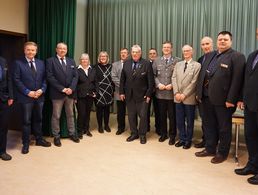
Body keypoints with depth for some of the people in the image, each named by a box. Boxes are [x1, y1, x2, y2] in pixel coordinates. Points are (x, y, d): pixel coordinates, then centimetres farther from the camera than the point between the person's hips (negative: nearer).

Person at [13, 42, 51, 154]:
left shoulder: (41, 63, 9)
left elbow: (44, 79, 8)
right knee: (26, 121, 4)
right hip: (26, 97, -4)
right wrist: (28, 92, -16)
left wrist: (42, 90, -9)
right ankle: (26, 143, 16)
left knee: (38, 119, 15)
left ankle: (39, 139, 28)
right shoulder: (18, 63, -3)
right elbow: (16, 80, -9)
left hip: (39, 96, 4)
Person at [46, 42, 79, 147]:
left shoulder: (71, 61, 12)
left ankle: (72, 133, 25)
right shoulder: (50, 61, -3)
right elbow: (50, 77, -11)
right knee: (56, 116, 5)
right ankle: (56, 136, 16)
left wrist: (71, 88, -10)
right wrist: (62, 89, -17)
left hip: (70, 92, 4)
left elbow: (75, 76, 6)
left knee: (70, 114, 13)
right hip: (57, 93, -4)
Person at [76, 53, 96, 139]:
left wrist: (94, 92, 2)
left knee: (88, 113, 11)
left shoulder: (92, 70, 11)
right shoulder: (77, 70, -5)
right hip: (80, 96, -4)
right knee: (81, 113, -3)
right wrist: (75, 96, -11)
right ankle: (80, 131, 13)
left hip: (90, 96, 4)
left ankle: (86, 129, 26)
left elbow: (95, 82, 13)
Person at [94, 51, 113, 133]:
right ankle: (100, 126, 15)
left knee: (107, 108, 8)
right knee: (99, 108, 3)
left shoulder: (110, 66, 6)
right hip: (99, 91, -2)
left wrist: (113, 90, 2)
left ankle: (106, 125, 22)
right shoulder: (96, 67, 0)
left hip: (108, 91, 2)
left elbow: (113, 79, 6)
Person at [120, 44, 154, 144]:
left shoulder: (146, 64, -6)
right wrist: (121, 92, 4)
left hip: (142, 95, -3)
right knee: (131, 116, 11)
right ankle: (134, 133, 27)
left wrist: (148, 94, -10)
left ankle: (142, 135, 20)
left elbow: (150, 81, -6)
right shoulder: (126, 63, 6)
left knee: (143, 116, 3)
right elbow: (122, 79, 8)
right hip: (129, 95, 4)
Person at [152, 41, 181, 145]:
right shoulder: (157, 61, 9)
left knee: (172, 116, 5)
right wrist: (158, 84, -7)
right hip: (160, 93, 3)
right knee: (162, 115, 12)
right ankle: (163, 134, 27)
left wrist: (172, 85, -14)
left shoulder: (177, 61, -1)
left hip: (172, 92, -3)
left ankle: (172, 136, 19)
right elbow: (153, 75, 8)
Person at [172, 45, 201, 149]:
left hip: (189, 98, -4)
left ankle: (188, 140, 21)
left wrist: (184, 94, -15)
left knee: (189, 121, 7)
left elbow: (194, 82, -10)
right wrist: (176, 93, -8)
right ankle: (182, 138, 24)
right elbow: (174, 79, 5)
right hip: (178, 97, 4)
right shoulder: (178, 64, 13)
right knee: (179, 120, 9)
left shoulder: (197, 65, -2)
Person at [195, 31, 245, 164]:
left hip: (223, 99, -6)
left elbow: (237, 80, -14)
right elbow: (202, 74, 13)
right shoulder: (210, 55, 14)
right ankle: (210, 149, 31)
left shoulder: (237, 57, -7)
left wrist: (231, 99, -18)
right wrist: (198, 92, 8)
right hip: (206, 97, 6)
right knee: (208, 125, 16)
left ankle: (222, 153, 23)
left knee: (224, 127, 9)